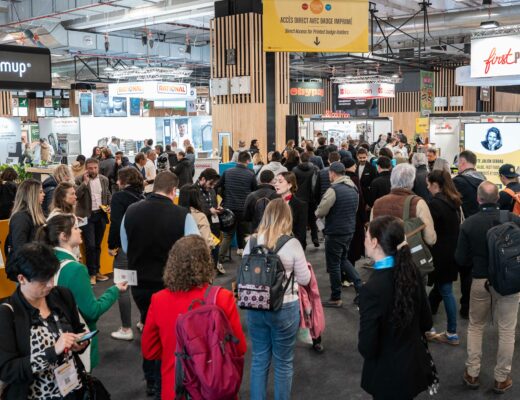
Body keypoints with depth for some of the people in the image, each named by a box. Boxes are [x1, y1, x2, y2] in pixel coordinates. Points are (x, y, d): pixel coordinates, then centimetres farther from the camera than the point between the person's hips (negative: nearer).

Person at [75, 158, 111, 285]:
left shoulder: (104, 180, 6)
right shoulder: (80, 180, -7)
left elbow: (108, 195, 18)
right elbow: (76, 195, -19)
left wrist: (109, 205, 0)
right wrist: (85, 182, -23)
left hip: (101, 215, 4)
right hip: (87, 216, -4)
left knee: (97, 245, 12)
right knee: (90, 245, -6)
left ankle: (97, 271, 22)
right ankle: (91, 273, 5)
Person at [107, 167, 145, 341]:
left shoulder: (119, 196, -11)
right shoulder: (142, 197, 9)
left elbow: (116, 224, -18)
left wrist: (112, 245, -9)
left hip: (125, 247, -7)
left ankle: (126, 329, 5)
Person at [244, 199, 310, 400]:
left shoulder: (252, 242, -4)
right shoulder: (292, 244, -13)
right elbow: (304, 279, -5)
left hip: (255, 308, 3)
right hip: (284, 309, -3)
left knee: (259, 359, 18)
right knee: (283, 362, 14)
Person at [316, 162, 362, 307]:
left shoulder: (334, 190, -20)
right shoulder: (354, 188, 6)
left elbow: (319, 213, -18)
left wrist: (318, 212, 3)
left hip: (335, 233, -8)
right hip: (349, 230, 8)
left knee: (333, 265, 5)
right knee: (343, 260, 24)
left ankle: (336, 298, 16)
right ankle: (360, 286, 12)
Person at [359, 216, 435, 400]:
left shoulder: (372, 288, -29)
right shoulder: (411, 270, -9)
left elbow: (367, 347, -24)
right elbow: (426, 322, 2)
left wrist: (365, 348, -3)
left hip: (388, 375, -6)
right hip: (414, 365, 6)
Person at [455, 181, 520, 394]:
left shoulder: (468, 224, -12)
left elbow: (460, 259, -7)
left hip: (481, 281, 1)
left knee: (475, 327, 18)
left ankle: (472, 373, 25)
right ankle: (501, 378, 20)